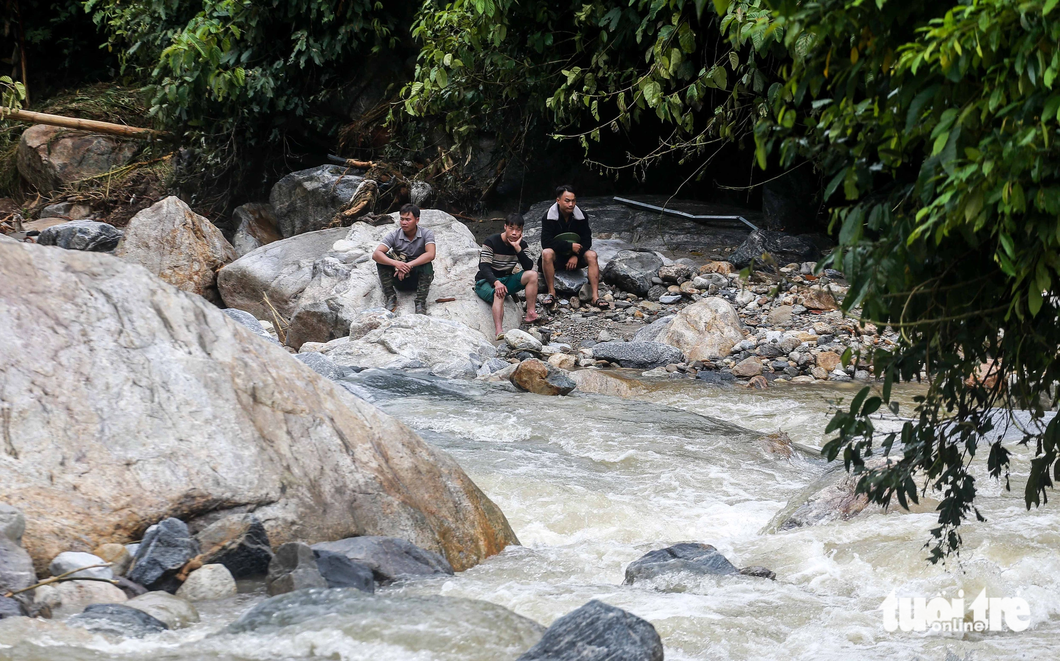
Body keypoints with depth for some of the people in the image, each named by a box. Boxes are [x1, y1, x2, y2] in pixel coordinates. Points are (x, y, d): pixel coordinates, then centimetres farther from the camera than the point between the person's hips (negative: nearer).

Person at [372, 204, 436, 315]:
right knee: (381, 259, -21)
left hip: (418, 278, -2)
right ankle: (390, 297, -20)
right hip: (400, 280, 2)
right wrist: (395, 263, -40)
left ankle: (421, 302, -30)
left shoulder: (426, 234, -11)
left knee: (427, 264, -32)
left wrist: (409, 265, -38)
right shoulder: (394, 236, -9)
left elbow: (430, 255, -28)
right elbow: (376, 254, -22)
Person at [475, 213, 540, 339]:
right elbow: (484, 268, -24)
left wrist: (517, 248, -23)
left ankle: (531, 314, -21)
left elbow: (529, 268, -12)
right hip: (486, 282, -6)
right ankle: (499, 332, -57)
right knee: (499, 293, -39)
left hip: (505, 280, 6)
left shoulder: (521, 245, 2)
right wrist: (496, 282, -42)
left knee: (533, 275, -15)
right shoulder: (491, 242, -13)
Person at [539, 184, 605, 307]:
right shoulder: (549, 217, -15)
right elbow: (546, 242, -24)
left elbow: (586, 240, -6)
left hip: (575, 256, 3)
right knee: (546, 253, -35)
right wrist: (570, 246, -26)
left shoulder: (580, 216, -6)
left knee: (592, 255, -26)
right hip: (556, 256, -3)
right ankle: (551, 292, -29)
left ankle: (595, 296, -32)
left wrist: (576, 255, -23)